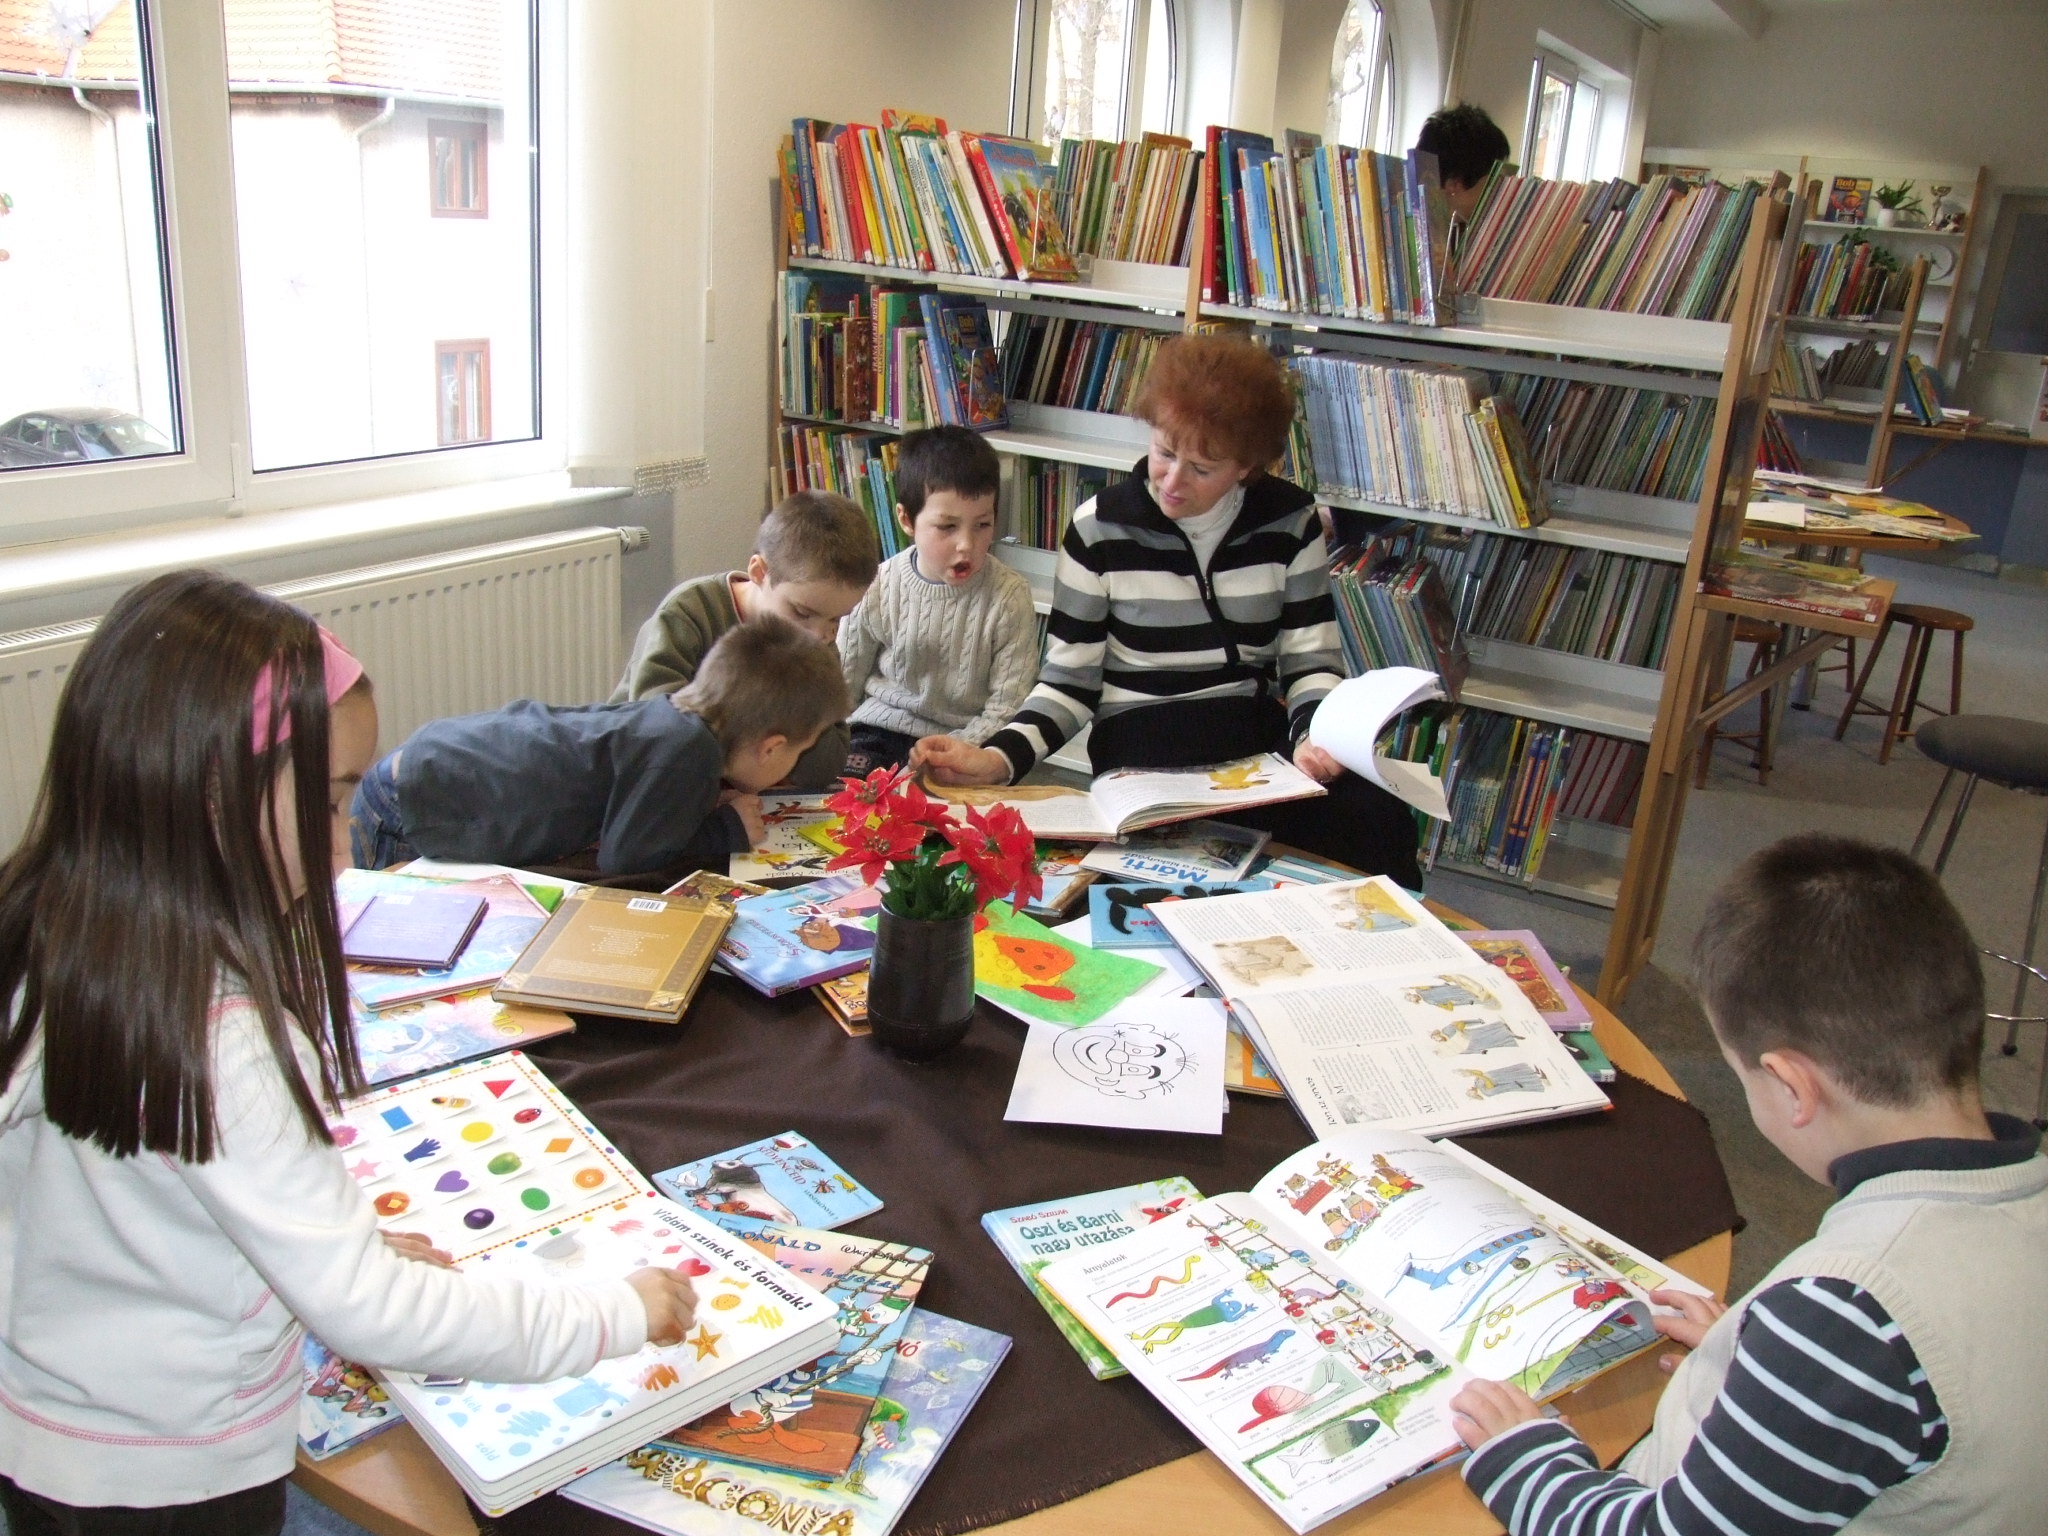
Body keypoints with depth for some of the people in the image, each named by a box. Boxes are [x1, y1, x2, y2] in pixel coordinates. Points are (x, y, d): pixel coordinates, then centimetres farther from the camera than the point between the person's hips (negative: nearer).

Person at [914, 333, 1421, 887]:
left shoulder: (1290, 522, 3)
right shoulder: (1100, 527, -3)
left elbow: (1311, 661, 5)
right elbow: (1068, 681, -1)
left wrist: (1315, 736, -17)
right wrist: (998, 759, -18)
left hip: (1261, 734, 4)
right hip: (1143, 748, -3)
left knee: (1382, 823, -27)